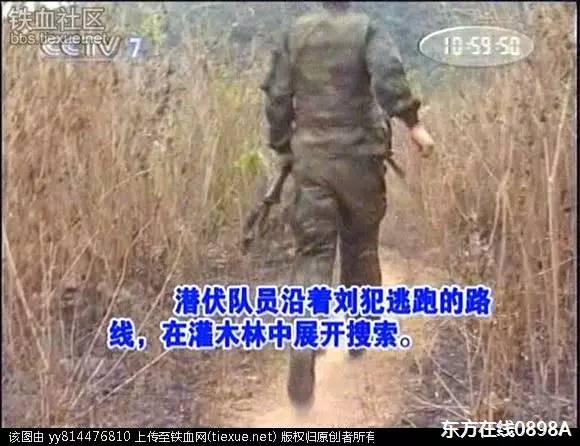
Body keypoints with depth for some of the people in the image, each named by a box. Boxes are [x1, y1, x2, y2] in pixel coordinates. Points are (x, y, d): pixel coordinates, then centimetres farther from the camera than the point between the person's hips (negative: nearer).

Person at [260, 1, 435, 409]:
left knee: (313, 252, -1)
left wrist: (283, 148, 16)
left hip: (310, 157, 1)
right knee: (361, 246, 17)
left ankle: (304, 346, -21)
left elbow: (277, 97, 6)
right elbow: (387, 73, -20)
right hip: (358, 156, -1)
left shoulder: (295, 34, 8)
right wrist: (413, 122, -18)